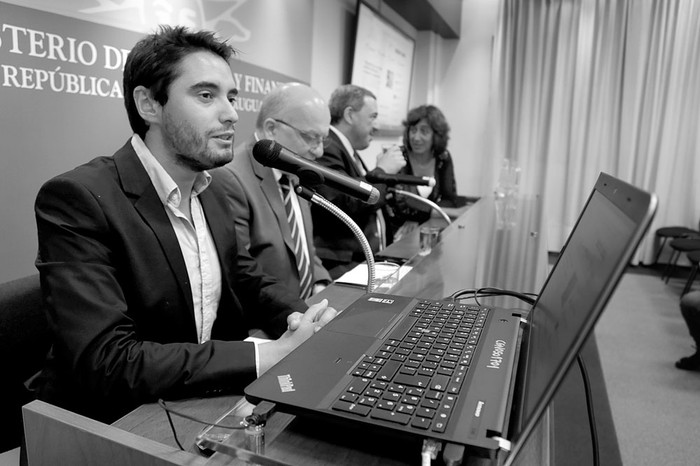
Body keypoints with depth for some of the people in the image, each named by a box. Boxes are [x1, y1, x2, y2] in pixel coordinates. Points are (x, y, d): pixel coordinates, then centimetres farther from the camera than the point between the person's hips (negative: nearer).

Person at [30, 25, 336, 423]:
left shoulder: (213, 187, 2)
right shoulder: (77, 198, -20)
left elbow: (249, 281, 8)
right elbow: (107, 362, -26)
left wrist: (308, 321, -12)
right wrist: (271, 355, -28)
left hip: (204, 406, 6)